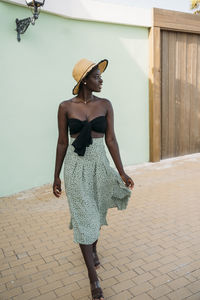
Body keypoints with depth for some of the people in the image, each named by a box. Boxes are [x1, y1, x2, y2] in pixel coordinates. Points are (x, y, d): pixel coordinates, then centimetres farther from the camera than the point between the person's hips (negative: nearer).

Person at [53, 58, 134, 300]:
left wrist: (121, 172, -5)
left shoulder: (105, 105, -1)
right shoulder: (66, 107, -5)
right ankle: (93, 277, 13)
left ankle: (93, 249, 46)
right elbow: (62, 142, 0)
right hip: (76, 166, -2)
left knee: (97, 212, 17)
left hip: (100, 164, 2)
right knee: (83, 217, 0)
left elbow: (110, 139, -1)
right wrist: (57, 176, 4)